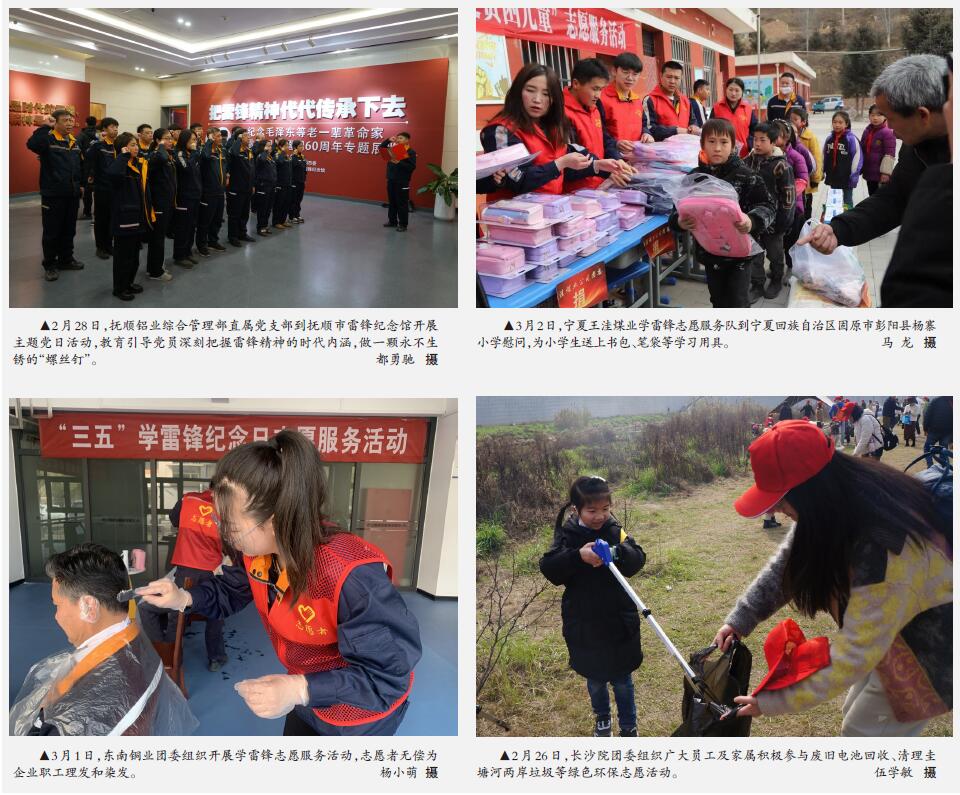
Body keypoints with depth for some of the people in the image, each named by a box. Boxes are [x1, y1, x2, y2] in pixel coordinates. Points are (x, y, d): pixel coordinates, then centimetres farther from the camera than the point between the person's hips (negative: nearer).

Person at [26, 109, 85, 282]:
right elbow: (32, 144, -32)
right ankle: (50, 265, 12)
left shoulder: (75, 142, 10)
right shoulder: (48, 140, -10)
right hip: (53, 195, -6)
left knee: (69, 230, 16)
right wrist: (45, 127, -29)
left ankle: (66, 259, 30)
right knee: (52, 232, 2)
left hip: (72, 195, 6)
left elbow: (80, 165, 20)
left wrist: (81, 184, 18)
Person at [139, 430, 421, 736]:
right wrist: (183, 598, -13)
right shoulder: (257, 548, -16)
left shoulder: (352, 577, -41)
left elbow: (386, 675, -34)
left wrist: (300, 690, -42)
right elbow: (232, 591, 6)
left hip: (362, 714, -6)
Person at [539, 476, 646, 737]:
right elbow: (548, 569, -20)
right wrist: (578, 556, -35)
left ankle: (629, 727, 31)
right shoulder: (567, 536, -9)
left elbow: (638, 560, -18)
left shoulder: (615, 532, -6)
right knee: (594, 678, 20)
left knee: (622, 679, 13)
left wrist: (617, 551, -38)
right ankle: (602, 718, 45)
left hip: (619, 622, 0)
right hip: (583, 625, 0)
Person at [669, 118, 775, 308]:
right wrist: (680, 222, -26)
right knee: (719, 301, 18)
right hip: (709, 252, 3)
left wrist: (752, 222, -34)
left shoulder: (745, 176, -10)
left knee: (738, 303, 1)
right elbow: (678, 209, -1)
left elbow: (767, 205, -12)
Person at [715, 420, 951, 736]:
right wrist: (740, 618, -15)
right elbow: (792, 557, -6)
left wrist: (773, 702, -28)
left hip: (923, 648, -8)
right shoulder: (847, 492, -17)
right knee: (858, 712, 22)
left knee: (862, 730, 7)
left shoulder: (883, 548, -40)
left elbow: (855, 653, -34)